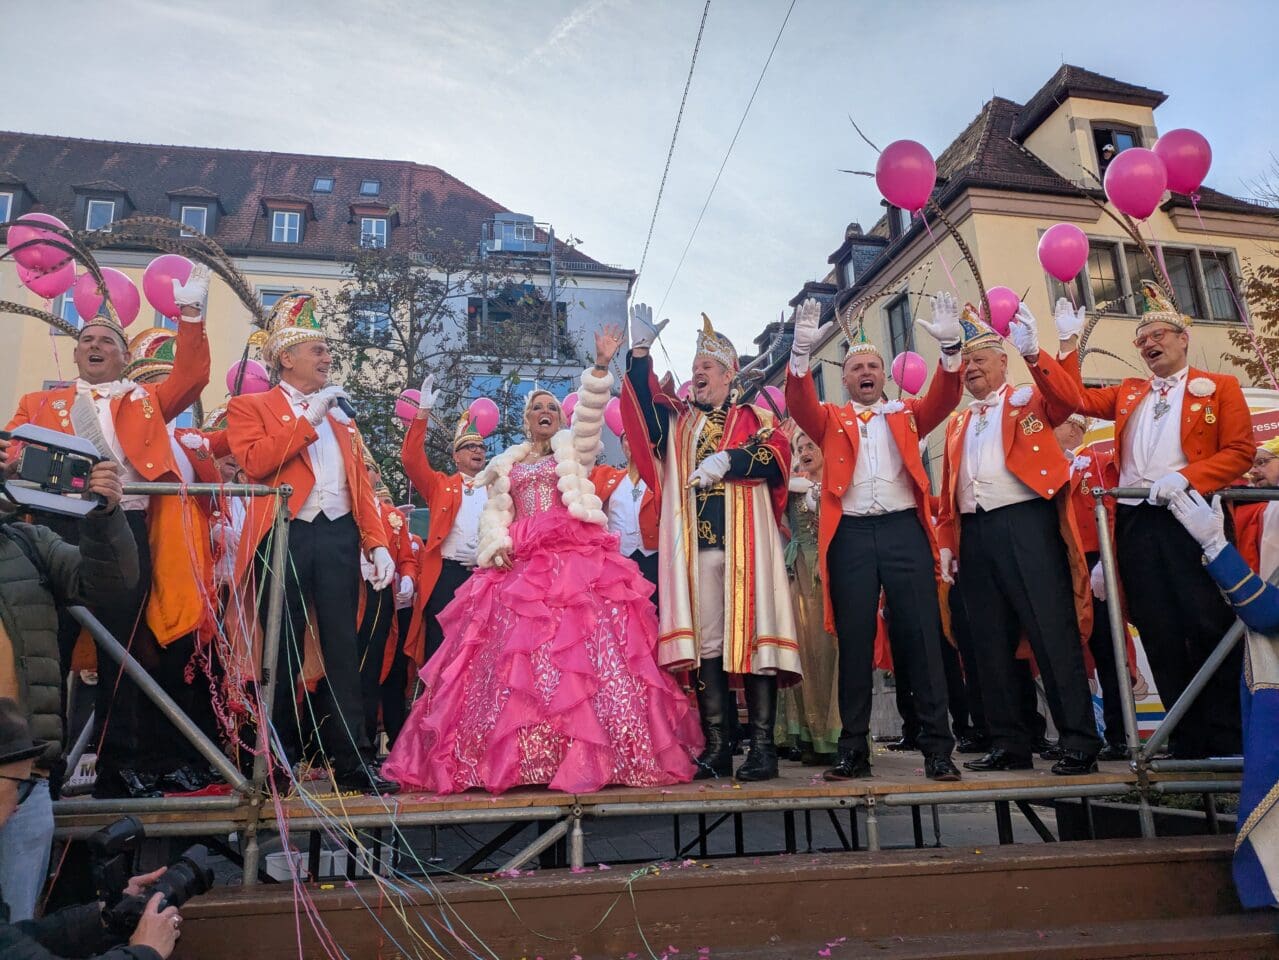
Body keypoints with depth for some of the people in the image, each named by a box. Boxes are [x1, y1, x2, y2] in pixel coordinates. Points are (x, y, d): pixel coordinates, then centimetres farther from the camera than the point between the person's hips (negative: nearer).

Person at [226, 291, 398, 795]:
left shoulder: (340, 413, 21)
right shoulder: (250, 406, 8)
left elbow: (361, 484, 15)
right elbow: (254, 462, -13)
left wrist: (376, 542, 3)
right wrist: (309, 418, -9)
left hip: (339, 536, 4)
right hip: (284, 538, -3)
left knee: (341, 647, 2)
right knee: (284, 651, 3)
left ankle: (350, 759, 7)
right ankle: (279, 760, 17)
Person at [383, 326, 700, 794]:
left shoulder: (575, 449, 18)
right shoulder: (507, 464, 23)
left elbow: (591, 410, 2)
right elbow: (494, 512, 14)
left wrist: (601, 365, -11)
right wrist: (498, 544, -5)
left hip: (575, 557, -2)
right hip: (519, 563, 3)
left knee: (584, 646, -13)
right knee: (514, 653, -5)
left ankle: (588, 753, -10)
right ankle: (512, 757, 0)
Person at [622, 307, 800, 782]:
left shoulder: (756, 418, 13)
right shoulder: (678, 420, 22)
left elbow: (778, 453, -5)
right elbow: (643, 401, 5)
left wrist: (727, 460, -18)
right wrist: (640, 352, -6)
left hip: (745, 542, -3)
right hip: (694, 545, 3)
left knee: (751, 634, -6)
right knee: (704, 642, 0)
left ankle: (762, 746, 0)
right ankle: (717, 747, 5)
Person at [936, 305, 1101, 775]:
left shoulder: (1030, 399, 10)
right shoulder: (958, 423, 22)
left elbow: (1065, 402, -14)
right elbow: (950, 489, 16)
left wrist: (1033, 352, -26)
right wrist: (947, 541, 8)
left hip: (1026, 524, -5)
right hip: (975, 534, 5)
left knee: (1052, 634, -5)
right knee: (991, 643, 7)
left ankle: (1079, 743, 2)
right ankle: (1009, 744, 15)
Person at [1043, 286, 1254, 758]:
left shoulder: (1220, 387, 9)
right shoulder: (1128, 393, 22)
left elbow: (1240, 451, -1)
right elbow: (1078, 399, 12)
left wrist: (1185, 477, -16)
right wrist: (1067, 346, 10)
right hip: (1135, 523, 4)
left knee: (1210, 626, -5)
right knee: (1160, 634, 3)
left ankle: (1227, 740, 8)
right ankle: (1188, 741, 11)